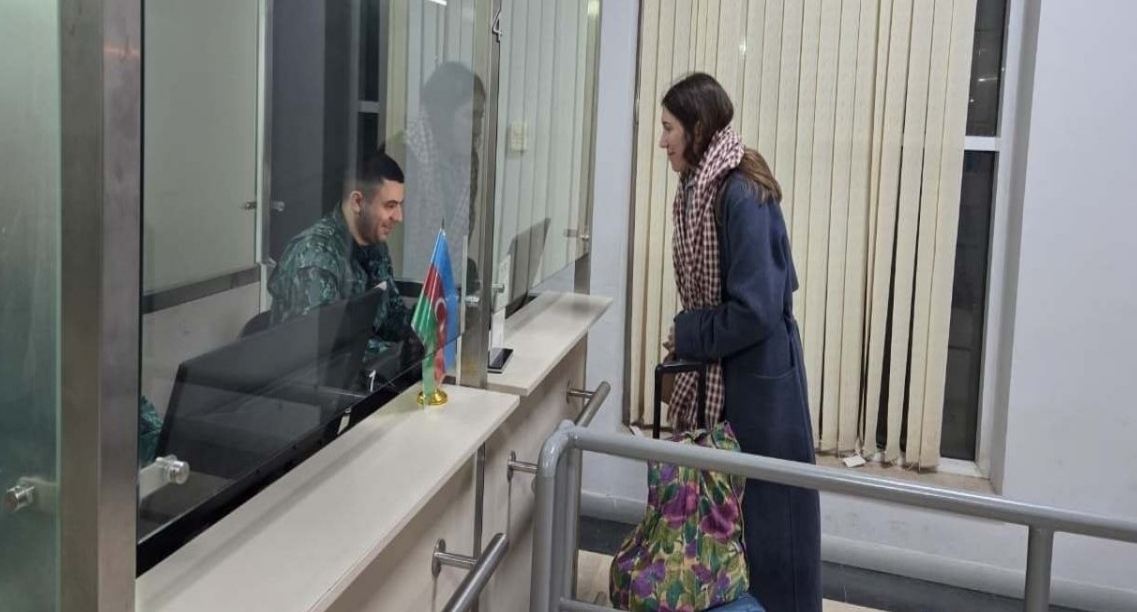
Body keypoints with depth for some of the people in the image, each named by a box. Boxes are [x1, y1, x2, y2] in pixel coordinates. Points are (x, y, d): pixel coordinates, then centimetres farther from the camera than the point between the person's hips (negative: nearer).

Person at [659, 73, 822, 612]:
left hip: (757, 381, -9)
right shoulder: (703, 188, 7)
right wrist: (689, 337, 5)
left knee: (761, 512, 5)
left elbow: (755, 310, -25)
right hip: (717, 375, 9)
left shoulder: (742, 194, -21)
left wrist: (687, 336, -13)